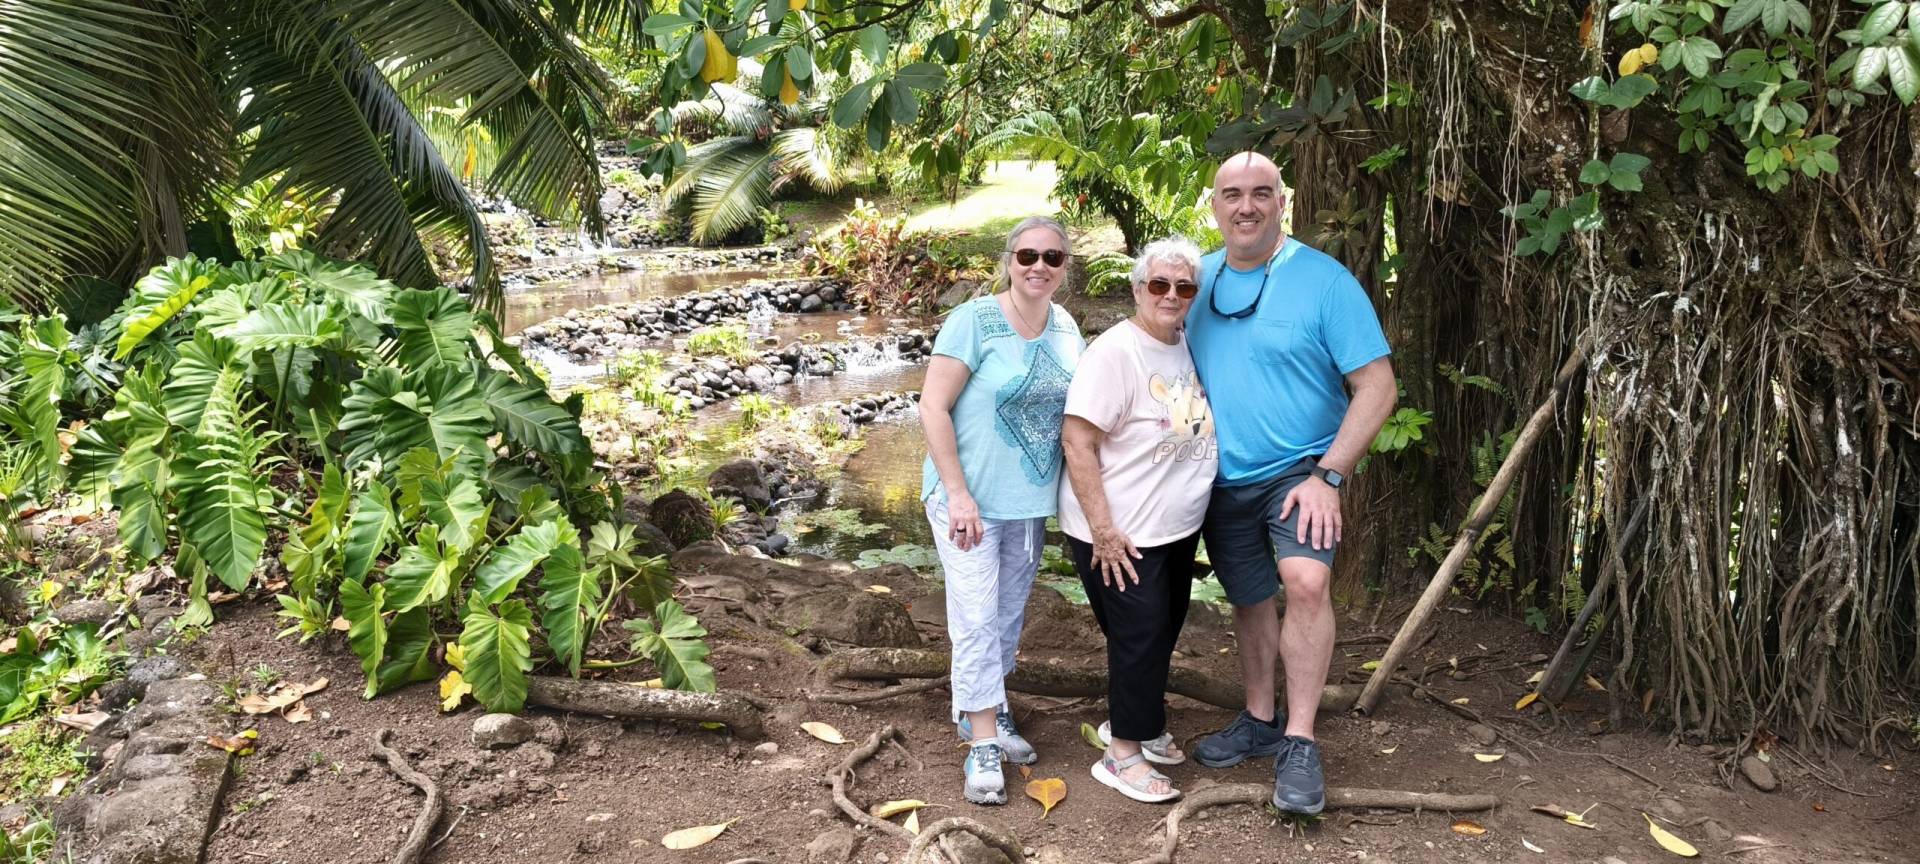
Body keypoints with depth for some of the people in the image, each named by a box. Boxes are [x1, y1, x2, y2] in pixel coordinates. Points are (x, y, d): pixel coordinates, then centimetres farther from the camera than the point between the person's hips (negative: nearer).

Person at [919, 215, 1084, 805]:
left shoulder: (1066, 327, 3)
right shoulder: (974, 321, -15)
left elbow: (1079, 407, 13)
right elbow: (933, 407, -17)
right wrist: (959, 495, -20)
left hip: (1031, 500, 6)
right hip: (969, 496, -6)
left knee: (1010, 613, 15)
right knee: (977, 616, -4)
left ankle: (985, 710, 33)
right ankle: (983, 742, 5)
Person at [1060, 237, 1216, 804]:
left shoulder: (1188, 346, 4)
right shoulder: (1114, 352, -21)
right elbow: (1077, 444, -23)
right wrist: (1103, 531, -25)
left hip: (1178, 528, 8)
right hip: (1123, 534, -8)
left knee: (1163, 632, 18)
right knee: (1139, 636, -2)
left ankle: (1133, 721, 38)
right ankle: (1123, 755, 13)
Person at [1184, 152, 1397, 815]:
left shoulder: (1323, 279, -13)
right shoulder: (1200, 280, 2)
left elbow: (1377, 385, -15)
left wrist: (1328, 476, -21)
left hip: (1297, 470, -5)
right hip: (1223, 479, 5)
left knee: (1305, 580, -27)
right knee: (1248, 600, 16)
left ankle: (1299, 742, -15)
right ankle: (1261, 721, 37)